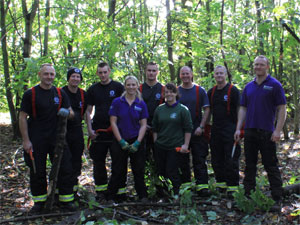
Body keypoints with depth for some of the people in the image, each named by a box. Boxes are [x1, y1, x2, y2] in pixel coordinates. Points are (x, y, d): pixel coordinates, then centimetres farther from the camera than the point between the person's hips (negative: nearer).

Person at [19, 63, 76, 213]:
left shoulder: (60, 93, 8)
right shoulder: (30, 94, -3)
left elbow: (71, 113, 11)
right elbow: (22, 118, -4)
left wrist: (67, 112, -15)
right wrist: (26, 140, -10)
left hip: (57, 138, 3)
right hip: (36, 140, -2)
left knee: (65, 169, 2)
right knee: (37, 172, 7)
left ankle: (66, 200, 16)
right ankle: (39, 201, 24)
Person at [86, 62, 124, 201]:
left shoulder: (118, 87, 3)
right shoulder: (93, 89, 10)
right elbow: (88, 111, 11)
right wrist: (90, 129, 0)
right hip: (98, 131, 2)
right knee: (98, 161, 4)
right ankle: (100, 190, 15)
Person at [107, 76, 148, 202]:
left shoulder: (141, 104, 3)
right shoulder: (117, 102, -1)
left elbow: (143, 125, 1)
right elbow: (113, 122, -4)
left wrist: (137, 142, -10)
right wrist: (121, 141, -11)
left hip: (136, 142, 1)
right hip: (120, 142, -1)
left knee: (139, 171, 7)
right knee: (118, 171, 5)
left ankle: (142, 196, 22)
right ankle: (110, 197, 18)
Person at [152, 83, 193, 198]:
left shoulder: (183, 109, -3)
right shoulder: (159, 109, 9)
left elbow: (188, 129, -3)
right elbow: (155, 128, 14)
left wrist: (185, 145, -7)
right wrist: (155, 142, 8)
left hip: (175, 147, -4)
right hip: (160, 146, 4)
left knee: (172, 173, -3)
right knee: (161, 171, 8)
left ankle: (176, 195, 13)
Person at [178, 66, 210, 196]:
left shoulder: (200, 91, 3)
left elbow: (206, 109, 1)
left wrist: (201, 126, -8)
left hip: (197, 131, -1)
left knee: (199, 159, -2)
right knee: (182, 160, 7)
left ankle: (202, 185, 2)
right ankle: (185, 184, 18)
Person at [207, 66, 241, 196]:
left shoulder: (233, 90, -4)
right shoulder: (211, 92, 13)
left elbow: (239, 110, -6)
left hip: (230, 130, -6)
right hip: (215, 130, 6)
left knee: (231, 159, -5)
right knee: (216, 159, 10)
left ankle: (232, 187, 3)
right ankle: (221, 184, 23)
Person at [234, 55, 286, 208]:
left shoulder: (274, 85, -2)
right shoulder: (249, 87, 12)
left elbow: (282, 109, -5)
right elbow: (243, 108, 14)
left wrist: (278, 130, -13)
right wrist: (238, 128, 6)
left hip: (267, 132, -5)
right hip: (250, 131, 5)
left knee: (271, 166, 0)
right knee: (249, 165, 11)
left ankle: (277, 199, 9)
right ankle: (248, 195, 22)